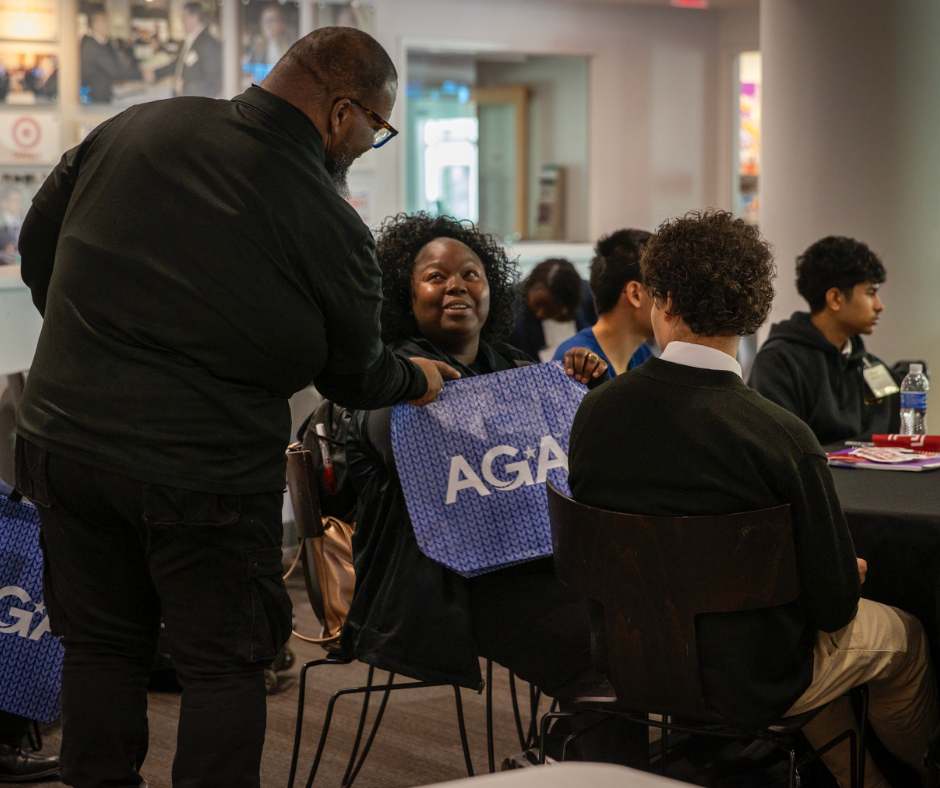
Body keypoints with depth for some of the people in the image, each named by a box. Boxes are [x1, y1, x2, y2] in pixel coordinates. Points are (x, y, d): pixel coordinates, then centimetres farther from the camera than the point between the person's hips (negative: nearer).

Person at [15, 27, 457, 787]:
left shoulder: (137, 127, 1)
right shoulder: (331, 228, -12)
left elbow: (38, 240, 11)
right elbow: (355, 376, 3)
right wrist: (417, 379, 24)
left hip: (61, 434, 5)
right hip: (201, 477, -5)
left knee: (100, 646, 18)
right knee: (225, 666, 9)